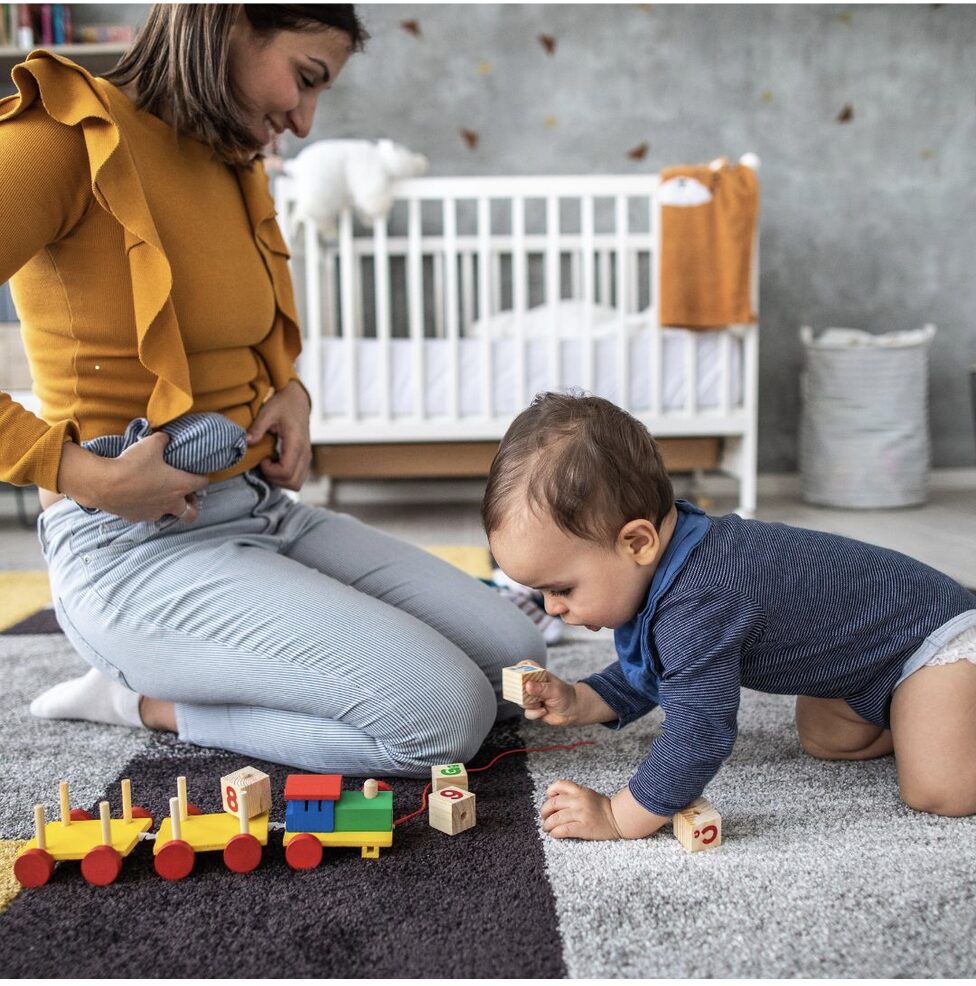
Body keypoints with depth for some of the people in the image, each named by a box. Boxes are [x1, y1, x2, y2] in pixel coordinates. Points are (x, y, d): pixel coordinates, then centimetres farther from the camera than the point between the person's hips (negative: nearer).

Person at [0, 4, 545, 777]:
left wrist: (290, 391, 8)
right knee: (449, 715, -19)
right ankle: (139, 697, -1)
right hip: (137, 545, -9)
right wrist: (82, 473, -23)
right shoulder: (71, 141, -13)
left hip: (266, 510, 9)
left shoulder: (235, 167, 13)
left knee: (516, 661, 1)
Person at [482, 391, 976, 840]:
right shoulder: (653, 568, -7)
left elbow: (700, 734, -37)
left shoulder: (699, 605, -39)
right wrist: (577, 702, -6)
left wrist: (616, 818, -28)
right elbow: (645, 676, 9)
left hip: (934, 626, -9)